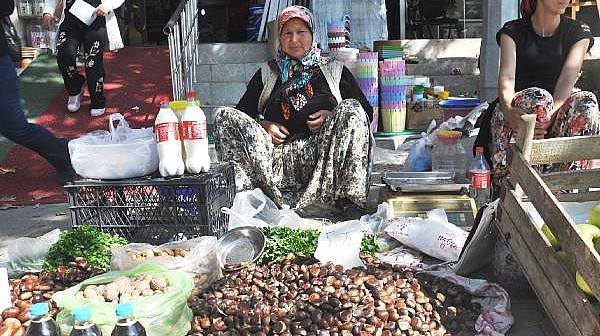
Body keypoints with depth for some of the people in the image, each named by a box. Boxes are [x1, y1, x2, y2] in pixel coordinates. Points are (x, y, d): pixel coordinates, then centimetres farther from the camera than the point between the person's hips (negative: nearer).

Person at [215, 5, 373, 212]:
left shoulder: (334, 70, 22)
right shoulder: (267, 73, 25)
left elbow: (366, 111, 14)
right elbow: (242, 111, 21)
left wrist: (332, 117, -5)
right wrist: (263, 125, 0)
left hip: (322, 153, -1)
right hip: (277, 153, 1)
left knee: (351, 108, -27)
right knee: (225, 116, -17)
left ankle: (349, 201, -36)